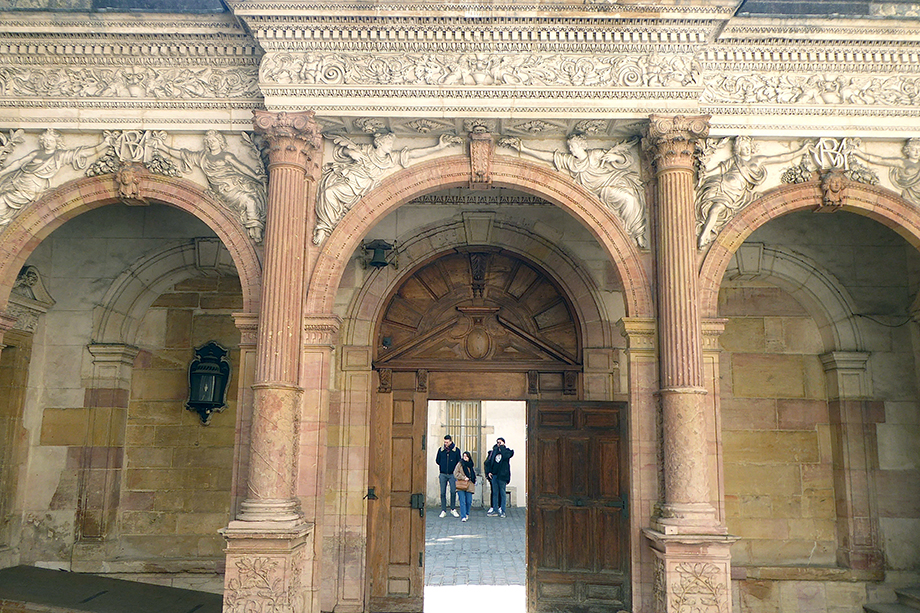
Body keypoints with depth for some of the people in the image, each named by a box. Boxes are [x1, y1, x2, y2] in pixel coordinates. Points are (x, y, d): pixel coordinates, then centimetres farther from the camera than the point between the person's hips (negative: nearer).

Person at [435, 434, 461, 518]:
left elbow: (459, 462, 6)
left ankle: (453, 509, 12)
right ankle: (443, 511, 10)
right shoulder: (441, 450, 7)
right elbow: (437, 461, 15)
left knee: (453, 491, -5)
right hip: (443, 475, 1)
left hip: (452, 474, -1)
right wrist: (443, 466, 8)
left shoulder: (456, 450, 2)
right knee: (443, 493, 2)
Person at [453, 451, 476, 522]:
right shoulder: (460, 464, 1)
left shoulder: (471, 465, 15)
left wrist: (474, 480, 7)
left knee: (469, 501, 3)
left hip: (469, 486, 4)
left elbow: (474, 474, 26)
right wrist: (464, 478, -13)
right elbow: (456, 473, -6)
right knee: (462, 502, -7)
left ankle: (467, 514, 24)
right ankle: (463, 517, -4)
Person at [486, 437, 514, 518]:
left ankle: (502, 511, 7)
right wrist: (490, 471, 10)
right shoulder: (495, 450, 13)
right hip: (494, 475, 5)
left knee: (502, 493, 1)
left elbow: (505, 456, -25)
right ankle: (495, 510, 15)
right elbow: (491, 462, 19)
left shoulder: (507, 451, -2)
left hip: (502, 475, -5)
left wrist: (502, 446, -15)